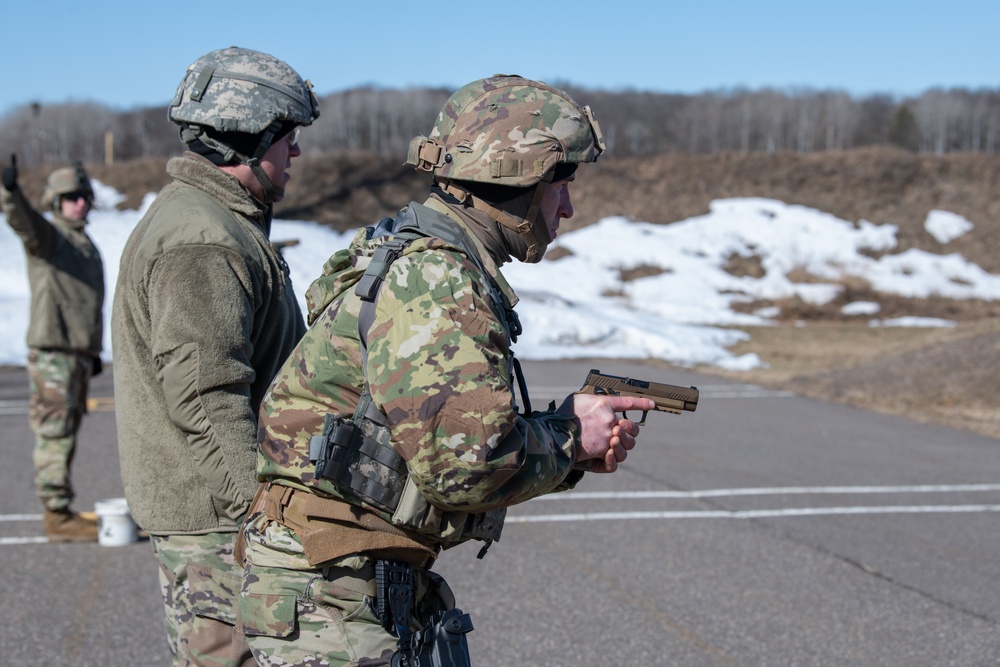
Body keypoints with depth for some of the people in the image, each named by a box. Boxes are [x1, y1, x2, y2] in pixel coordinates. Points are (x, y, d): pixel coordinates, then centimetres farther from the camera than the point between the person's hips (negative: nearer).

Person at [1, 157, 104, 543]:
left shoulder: (87, 246, 21)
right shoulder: (46, 234, -3)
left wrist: (94, 350, 24)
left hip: (79, 354, 8)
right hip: (52, 352, -8)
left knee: (65, 435, 13)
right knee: (54, 434, -7)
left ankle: (59, 511, 20)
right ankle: (58, 517, -5)